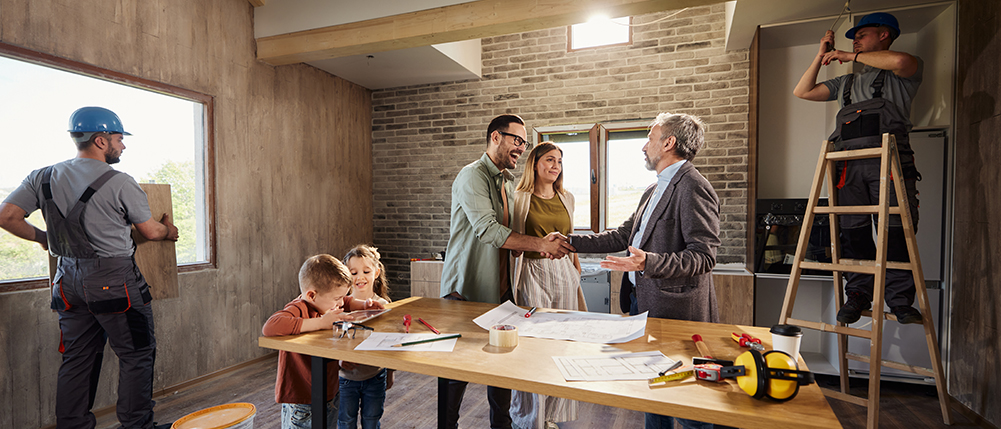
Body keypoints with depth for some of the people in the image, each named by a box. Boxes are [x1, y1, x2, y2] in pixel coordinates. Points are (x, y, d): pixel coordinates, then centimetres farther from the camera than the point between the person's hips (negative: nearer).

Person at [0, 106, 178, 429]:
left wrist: (41, 237, 21)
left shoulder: (43, 177, 6)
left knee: (77, 359, 17)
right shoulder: (120, 183, -12)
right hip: (114, 280, -7)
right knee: (137, 355, 5)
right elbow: (151, 231, -4)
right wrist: (169, 231, 18)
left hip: (69, 281, 7)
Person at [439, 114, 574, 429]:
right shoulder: (472, 176, -12)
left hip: (500, 288, 7)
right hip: (467, 288, -7)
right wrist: (539, 244, -22)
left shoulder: (509, 182, 14)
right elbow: (487, 229, -24)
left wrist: (543, 243, -4)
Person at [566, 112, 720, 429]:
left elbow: (703, 256, -21)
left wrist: (649, 263, -35)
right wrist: (572, 242, 14)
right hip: (643, 301, 9)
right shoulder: (654, 190, 17)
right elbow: (623, 236, 18)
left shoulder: (693, 188, -15)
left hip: (674, 308, -9)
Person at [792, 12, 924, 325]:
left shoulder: (901, 75, 12)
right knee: (853, 233, 0)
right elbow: (802, 92, 27)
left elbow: (902, 61, -12)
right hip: (850, 165, 4)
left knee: (896, 232, -7)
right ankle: (858, 295, 7)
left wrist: (849, 56, 0)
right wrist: (822, 55, 23)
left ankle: (900, 301, 1)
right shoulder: (847, 82, 29)